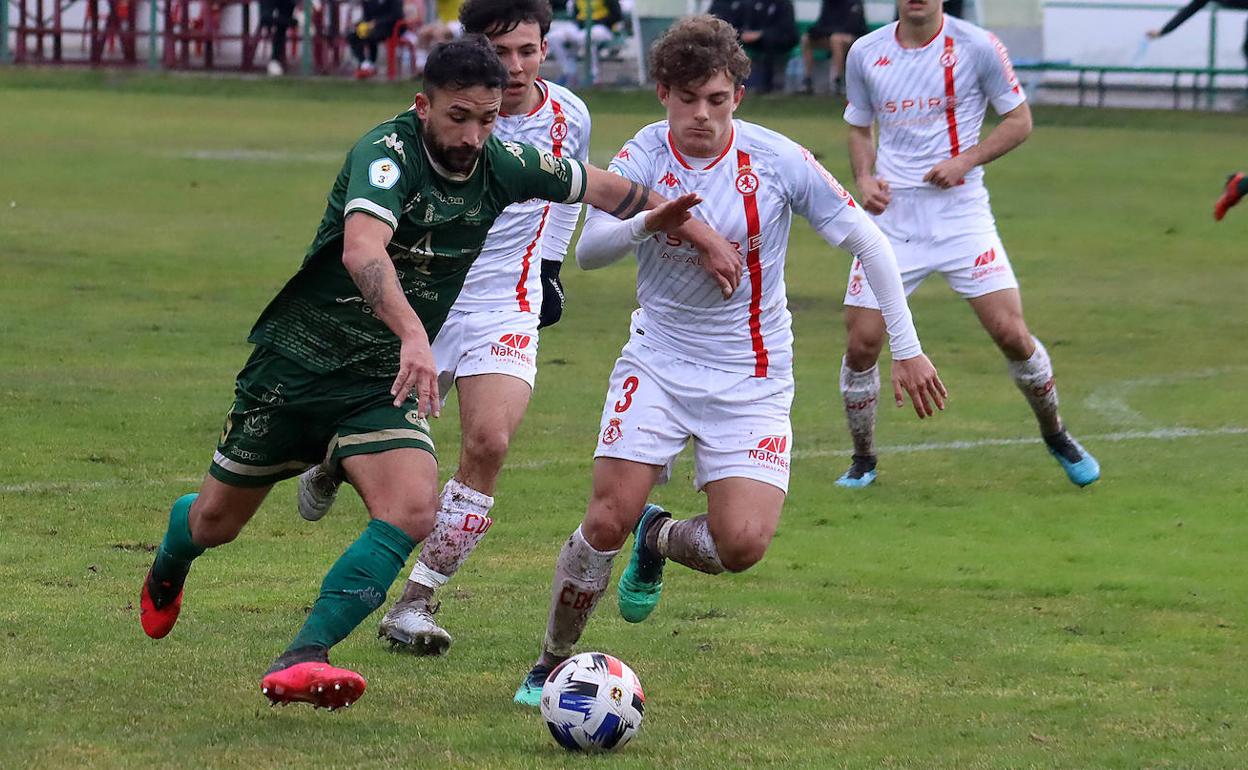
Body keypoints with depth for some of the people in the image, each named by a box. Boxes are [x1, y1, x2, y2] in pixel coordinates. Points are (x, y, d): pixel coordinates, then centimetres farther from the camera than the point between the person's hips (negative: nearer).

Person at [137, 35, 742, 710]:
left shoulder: (504, 167, -6)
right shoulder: (386, 155, -26)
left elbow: (605, 187, 12)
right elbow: (362, 251, -44)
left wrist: (701, 235, 16)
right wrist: (414, 335, -59)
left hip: (384, 379, 4)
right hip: (297, 362, -4)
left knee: (412, 511, -24)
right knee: (217, 520, 11)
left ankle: (301, 662, -28)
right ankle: (167, 570, 49)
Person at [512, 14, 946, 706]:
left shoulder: (777, 160, -11)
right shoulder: (643, 156, -7)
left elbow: (865, 240, -5)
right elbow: (588, 251, -16)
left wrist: (907, 350, -5)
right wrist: (648, 225, -37)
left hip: (751, 381, 0)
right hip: (656, 365, 0)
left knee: (743, 544, -15)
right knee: (608, 519, -14)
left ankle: (658, 538, 20)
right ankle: (551, 666, 8)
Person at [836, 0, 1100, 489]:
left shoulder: (976, 46, -5)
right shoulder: (865, 54, 4)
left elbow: (1019, 121, 1)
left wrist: (965, 160, -13)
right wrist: (864, 178, -2)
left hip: (961, 214, -2)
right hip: (891, 214, 2)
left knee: (1011, 333, -9)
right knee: (861, 341, -5)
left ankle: (1056, 438, 16)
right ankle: (863, 461, 16)